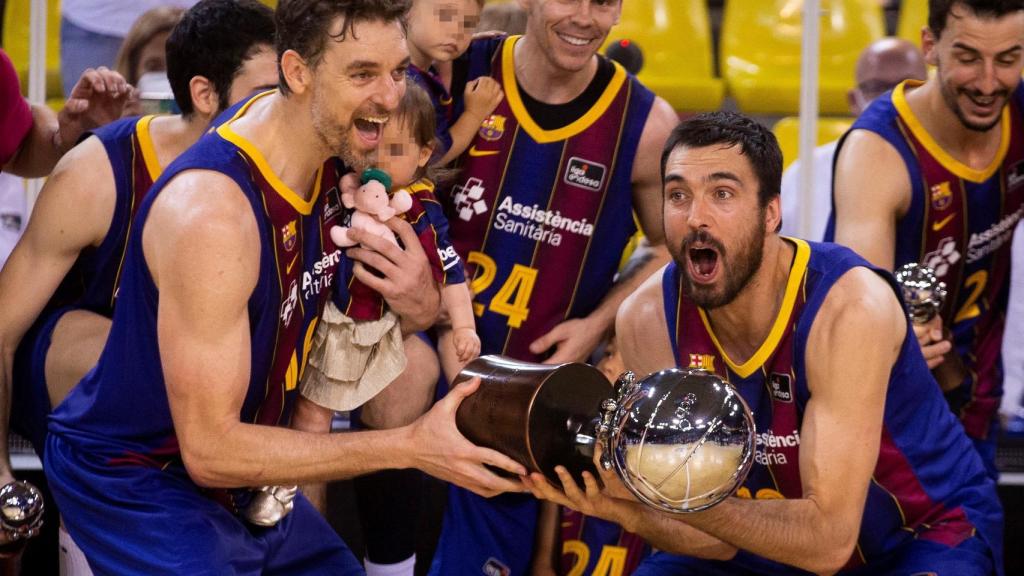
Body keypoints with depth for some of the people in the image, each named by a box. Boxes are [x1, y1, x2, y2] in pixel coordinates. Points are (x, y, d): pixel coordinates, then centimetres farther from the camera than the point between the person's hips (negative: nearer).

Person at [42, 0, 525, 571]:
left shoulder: (327, 138, -7)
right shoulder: (212, 212, -32)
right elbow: (208, 449, -29)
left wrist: (419, 303, -19)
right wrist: (411, 445, -29)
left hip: (237, 475, 8)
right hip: (137, 484, -8)